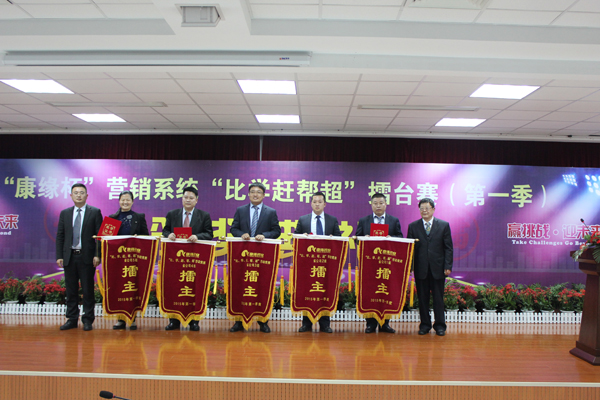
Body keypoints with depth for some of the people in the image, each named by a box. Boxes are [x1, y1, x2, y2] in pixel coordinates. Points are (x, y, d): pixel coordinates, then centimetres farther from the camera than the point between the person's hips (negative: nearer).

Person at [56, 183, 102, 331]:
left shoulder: (95, 212, 1)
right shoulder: (65, 213, 11)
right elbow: (60, 236, 10)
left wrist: (97, 255, -11)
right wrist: (59, 256, 2)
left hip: (87, 257, -3)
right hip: (69, 257, 3)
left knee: (88, 290, 2)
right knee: (71, 290, 9)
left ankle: (88, 320, 11)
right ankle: (72, 319, 19)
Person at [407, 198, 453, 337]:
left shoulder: (444, 225, 3)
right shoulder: (413, 226, 6)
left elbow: (448, 248, 2)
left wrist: (448, 266, -5)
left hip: (437, 268, -1)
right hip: (421, 269, 1)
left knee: (438, 298, 6)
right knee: (422, 298, 7)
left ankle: (440, 325, 17)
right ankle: (425, 324, 18)